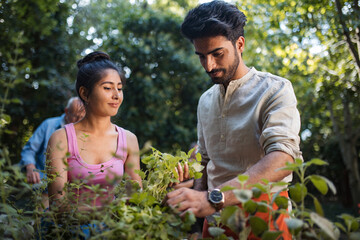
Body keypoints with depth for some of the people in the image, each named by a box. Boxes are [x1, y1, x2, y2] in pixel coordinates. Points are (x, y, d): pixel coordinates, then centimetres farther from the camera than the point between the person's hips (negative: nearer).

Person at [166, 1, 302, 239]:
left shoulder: (274, 90, -11)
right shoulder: (205, 101, 11)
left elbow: (283, 157, -26)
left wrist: (214, 198, -37)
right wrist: (193, 202, 0)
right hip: (216, 215, 6)